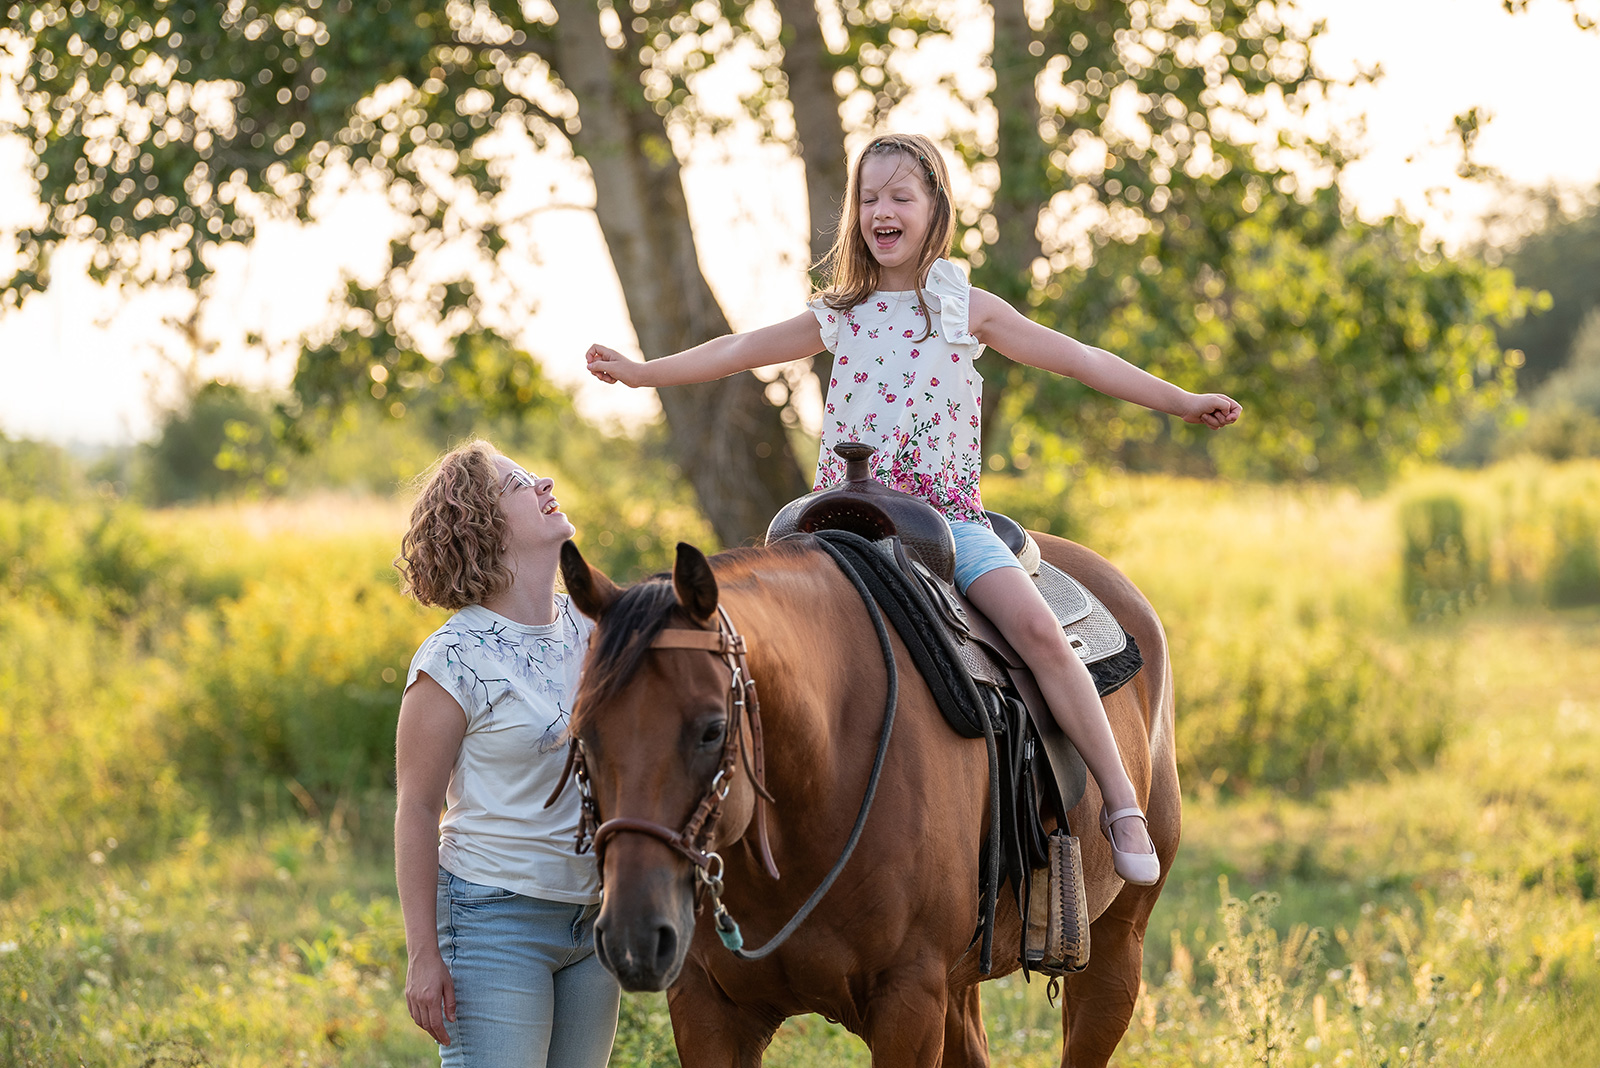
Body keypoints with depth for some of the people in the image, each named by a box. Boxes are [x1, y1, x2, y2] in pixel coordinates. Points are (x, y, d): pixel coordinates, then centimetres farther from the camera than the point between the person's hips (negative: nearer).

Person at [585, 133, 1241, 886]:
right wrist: (640, 372, 10)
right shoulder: (840, 317, 11)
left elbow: (1078, 360, 5)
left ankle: (1121, 803, -20)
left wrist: (1180, 401, 2)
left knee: (1037, 627, -23)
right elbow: (740, 351, 15)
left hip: (947, 511, -2)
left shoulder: (966, 309, 5)